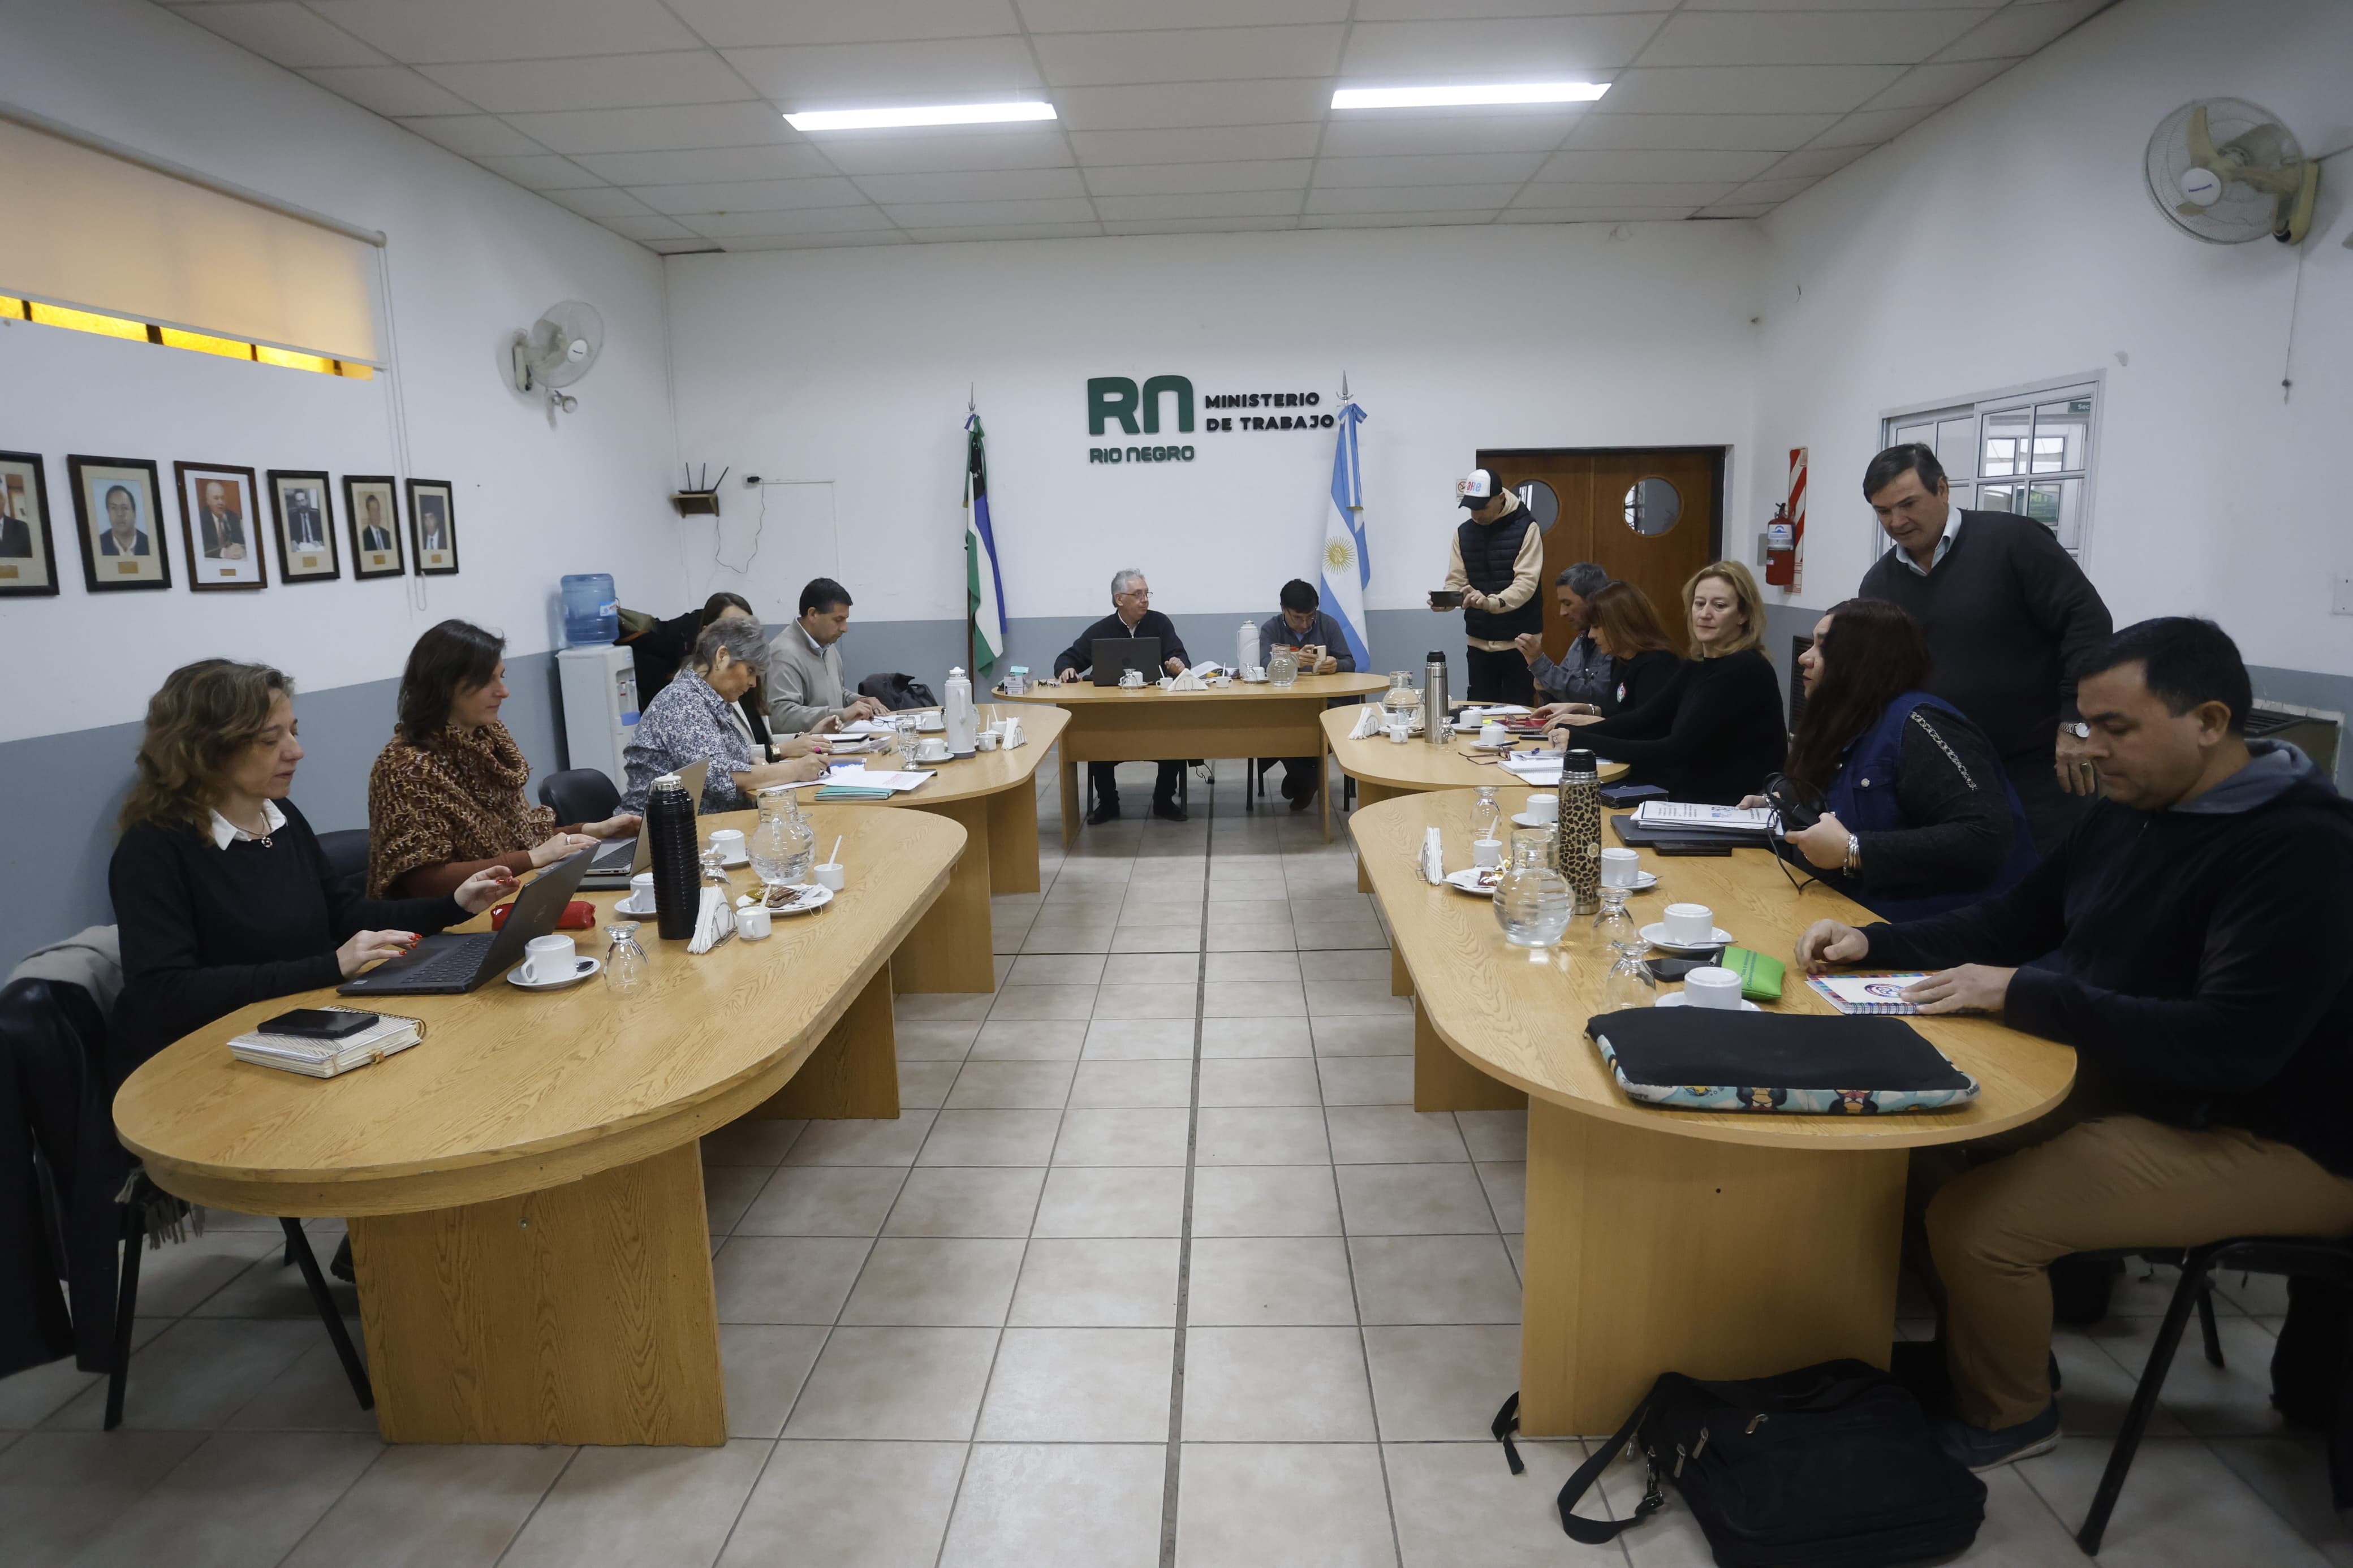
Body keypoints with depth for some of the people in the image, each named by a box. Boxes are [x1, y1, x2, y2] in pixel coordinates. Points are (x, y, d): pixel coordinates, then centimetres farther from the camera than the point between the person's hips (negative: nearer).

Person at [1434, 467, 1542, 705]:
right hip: (1479, 643, 4)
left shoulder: (1525, 528, -9)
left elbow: (1526, 582, -19)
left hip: (1519, 642, -4)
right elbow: (1456, 582, 3)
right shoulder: (1464, 533, 6)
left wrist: (1492, 602, -37)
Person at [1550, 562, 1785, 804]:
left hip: (1737, 810, -7)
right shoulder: (1700, 665, 10)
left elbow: (1677, 750, -22)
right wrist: (1581, 730, -7)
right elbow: (1646, 721, 9)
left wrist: (1581, 742, -22)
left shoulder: (1745, 671, -17)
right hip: (1696, 796, 7)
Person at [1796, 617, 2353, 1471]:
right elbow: (2014, 918, 12)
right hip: (2122, 1075, 9)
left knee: (1975, 1220, -21)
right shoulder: (2128, 810, 2)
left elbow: (2235, 1045, -32)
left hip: (2267, 1138, -9)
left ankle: (2005, 1418, 9)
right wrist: (1873, 942, -3)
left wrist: (2022, 994, -29)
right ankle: (1957, 1339, 24)